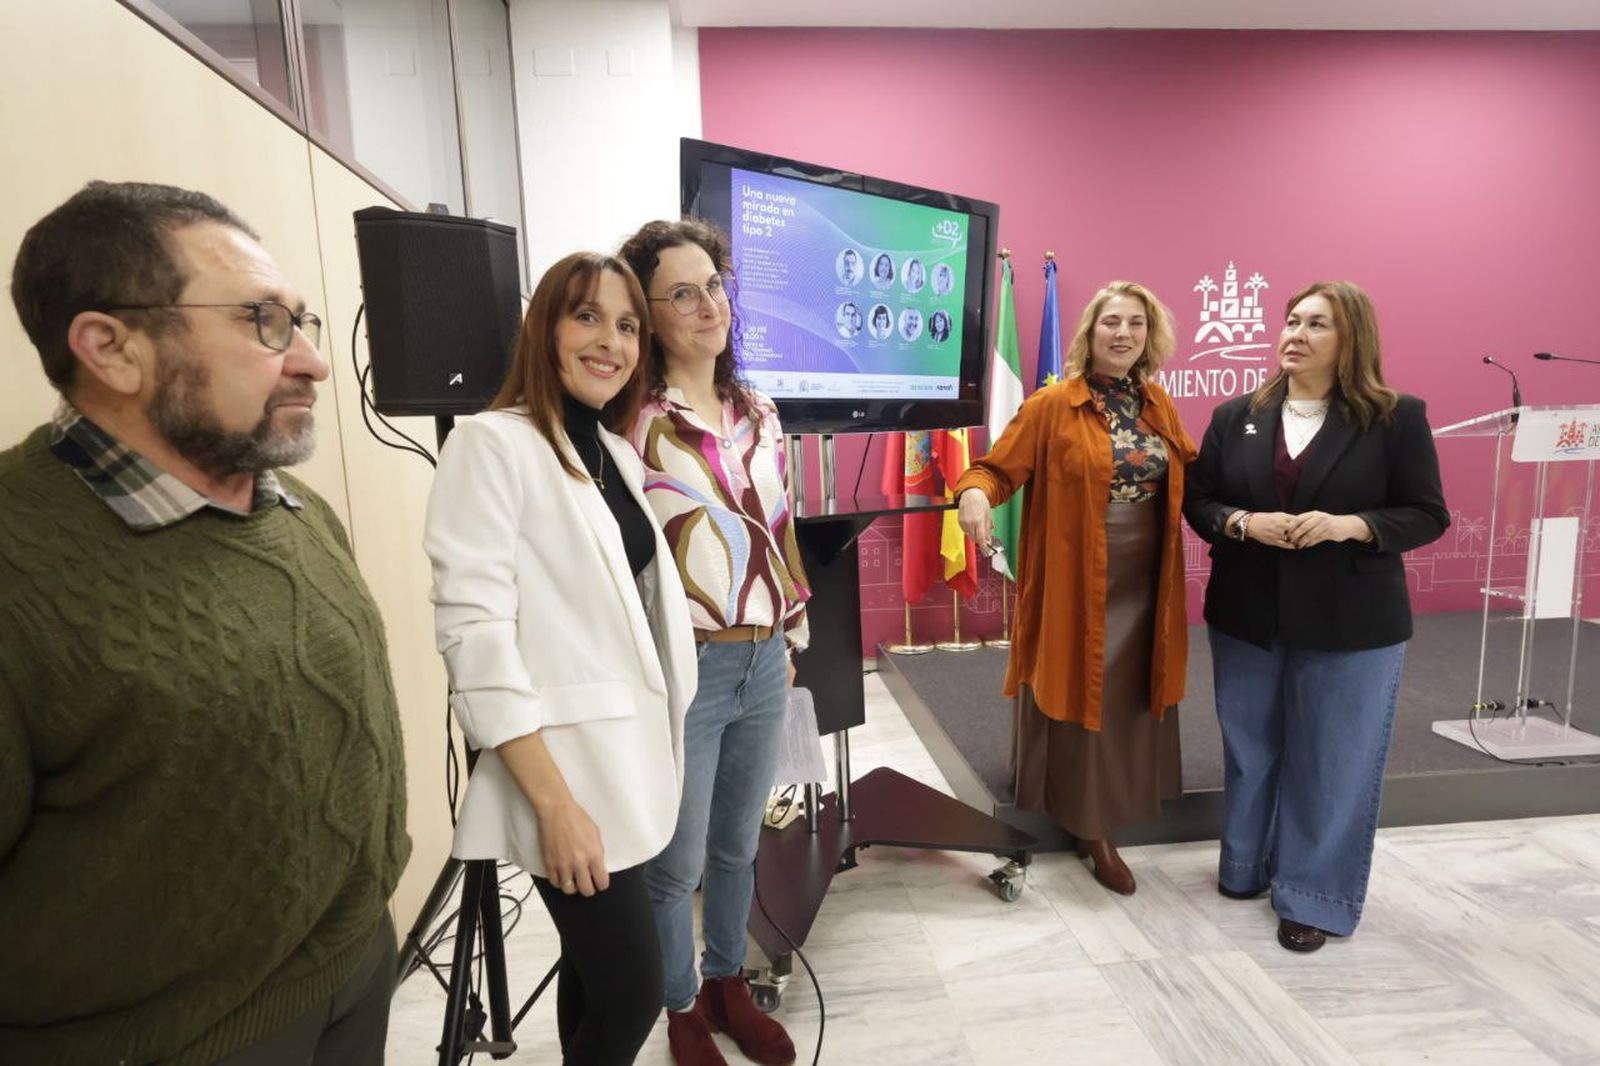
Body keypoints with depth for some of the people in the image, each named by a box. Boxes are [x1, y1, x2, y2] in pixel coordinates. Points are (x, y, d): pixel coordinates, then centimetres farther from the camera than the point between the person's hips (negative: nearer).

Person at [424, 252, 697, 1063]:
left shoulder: (618, 450, 11)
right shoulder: (492, 443, -11)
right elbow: (472, 631, -18)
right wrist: (553, 800, -20)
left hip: (633, 751, 7)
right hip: (566, 764, -7)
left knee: (597, 972, 19)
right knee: (632, 989, 1)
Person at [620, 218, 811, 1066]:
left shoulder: (758, 413, 7)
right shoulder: (631, 421, -13)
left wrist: (792, 632, 15)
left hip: (763, 662, 6)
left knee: (739, 844, 22)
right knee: (677, 862, 12)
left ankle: (729, 985, 45)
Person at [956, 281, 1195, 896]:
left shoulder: (1157, 402, 8)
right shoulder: (1052, 406, -9)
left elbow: (1189, 470, 18)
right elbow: (997, 468, -11)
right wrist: (975, 493, -33)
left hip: (1144, 582, 6)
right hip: (1077, 581, -6)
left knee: (1131, 697, 16)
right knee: (1082, 699, 4)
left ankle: (1117, 806, 37)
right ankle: (1092, 826, 22)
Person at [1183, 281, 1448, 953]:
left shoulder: (1396, 418, -4)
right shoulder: (1236, 416, 3)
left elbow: (1427, 515, -3)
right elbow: (1197, 500, 4)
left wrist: (1349, 526, -21)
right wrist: (1244, 524, -16)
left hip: (1350, 625, -2)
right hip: (1246, 617, 3)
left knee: (1331, 762, 7)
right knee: (1250, 750, 16)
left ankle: (1312, 896, 24)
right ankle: (1246, 868, 36)